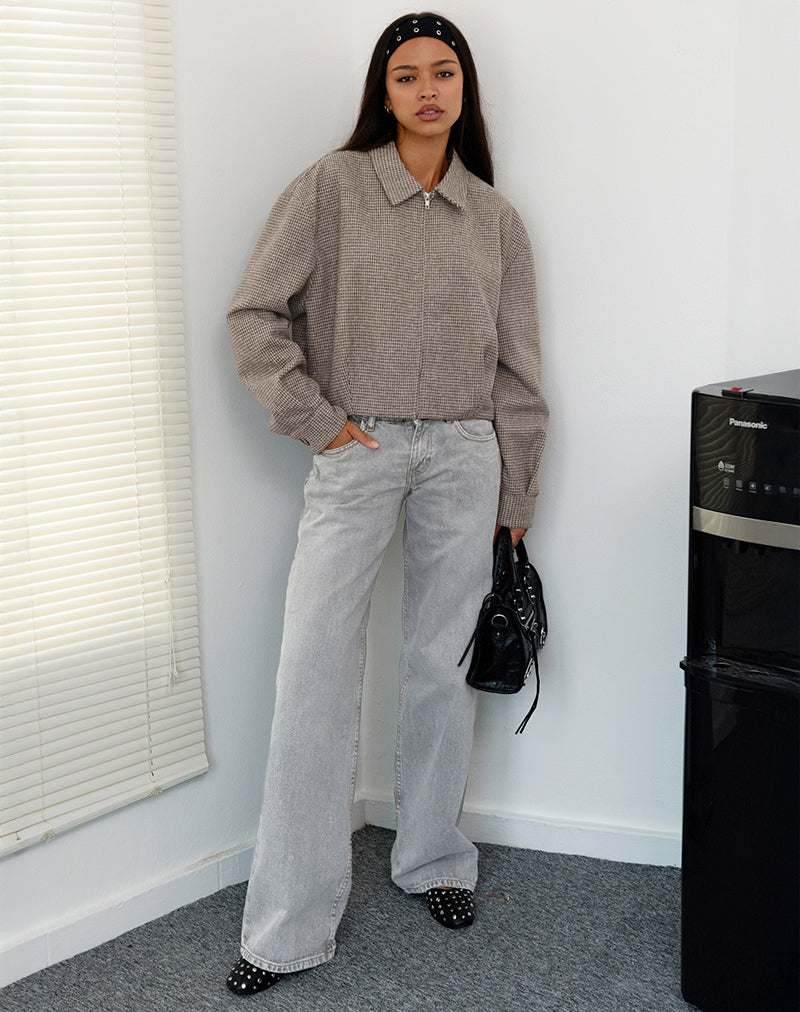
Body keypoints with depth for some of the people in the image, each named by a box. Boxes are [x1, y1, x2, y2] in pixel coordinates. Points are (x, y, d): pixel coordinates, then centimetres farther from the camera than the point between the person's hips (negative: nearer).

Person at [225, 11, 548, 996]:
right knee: (315, 676, -6)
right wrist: (315, 420, -7)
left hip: (464, 456, 3)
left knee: (444, 667, 8)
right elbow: (255, 312, -1)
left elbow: (517, 366, 11)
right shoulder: (331, 187, 0)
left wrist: (514, 498, 10)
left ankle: (434, 860, 29)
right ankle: (289, 927, 2)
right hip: (357, 456, -2)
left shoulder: (495, 218, 9)